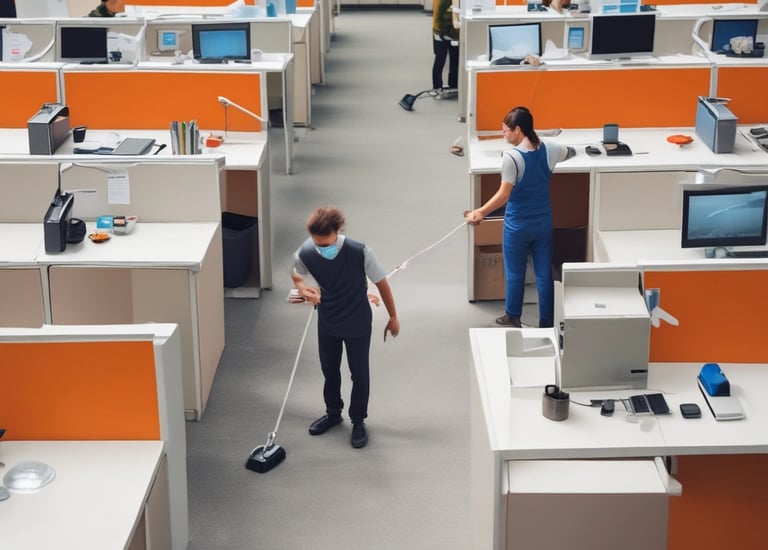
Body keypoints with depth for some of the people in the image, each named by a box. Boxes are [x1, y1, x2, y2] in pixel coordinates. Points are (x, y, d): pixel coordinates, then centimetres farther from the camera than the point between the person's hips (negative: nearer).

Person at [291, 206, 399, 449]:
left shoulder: (360, 252, -31)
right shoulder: (305, 253, -22)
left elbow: (381, 283, -15)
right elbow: (296, 274, 3)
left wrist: (393, 317, -4)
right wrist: (302, 287, -21)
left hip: (357, 323, -3)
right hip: (327, 322, 3)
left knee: (359, 374, 9)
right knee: (329, 370, 20)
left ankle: (358, 421, 30)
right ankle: (333, 413, 44)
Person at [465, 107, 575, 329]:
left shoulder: (511, 157, -21)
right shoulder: (549, 150, -3)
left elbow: (504, 195, -24)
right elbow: (571, 152, 20)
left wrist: (481, 212, -19)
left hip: (517, 225, -5)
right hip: (543, 223, 5)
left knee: (515, 273, 13)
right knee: (544, 273, 10)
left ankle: (513, 318, 28)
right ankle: (547, 322, 16)